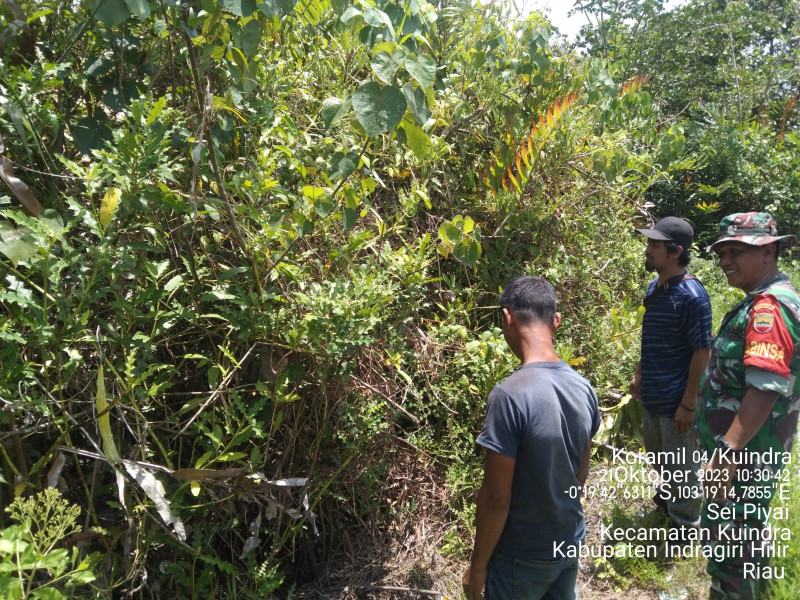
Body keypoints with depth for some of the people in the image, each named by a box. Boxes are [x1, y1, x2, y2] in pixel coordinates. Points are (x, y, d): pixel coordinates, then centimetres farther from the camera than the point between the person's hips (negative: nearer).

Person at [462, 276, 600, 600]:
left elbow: (496, 498, -23)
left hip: (522, 557, -6)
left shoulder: (510, 396, -29)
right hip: (571, 542, 6)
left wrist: (478, 565, -10)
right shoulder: (584, 388, -6)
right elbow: (581, 473, 6)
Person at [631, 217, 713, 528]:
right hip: (652, 395, 8)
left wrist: (688, 404, -19)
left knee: (681, 465, 10)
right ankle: (669, 493, 50)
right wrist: (639, 374, 17)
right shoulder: (655, 287, 4)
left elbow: (702, 352, -20)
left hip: (676, 399, -8)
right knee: (657, 455, 25)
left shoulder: (691, 295, -21)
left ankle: (685, 523, 30)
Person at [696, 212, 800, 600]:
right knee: (747, 529, 28)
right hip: (750, 450, 10)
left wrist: (725, 453, -32)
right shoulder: (765, 301, 10)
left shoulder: (768, 307, -23)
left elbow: (765, 390, -31)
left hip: (745, 451, -10)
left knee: (729, 541, 2)